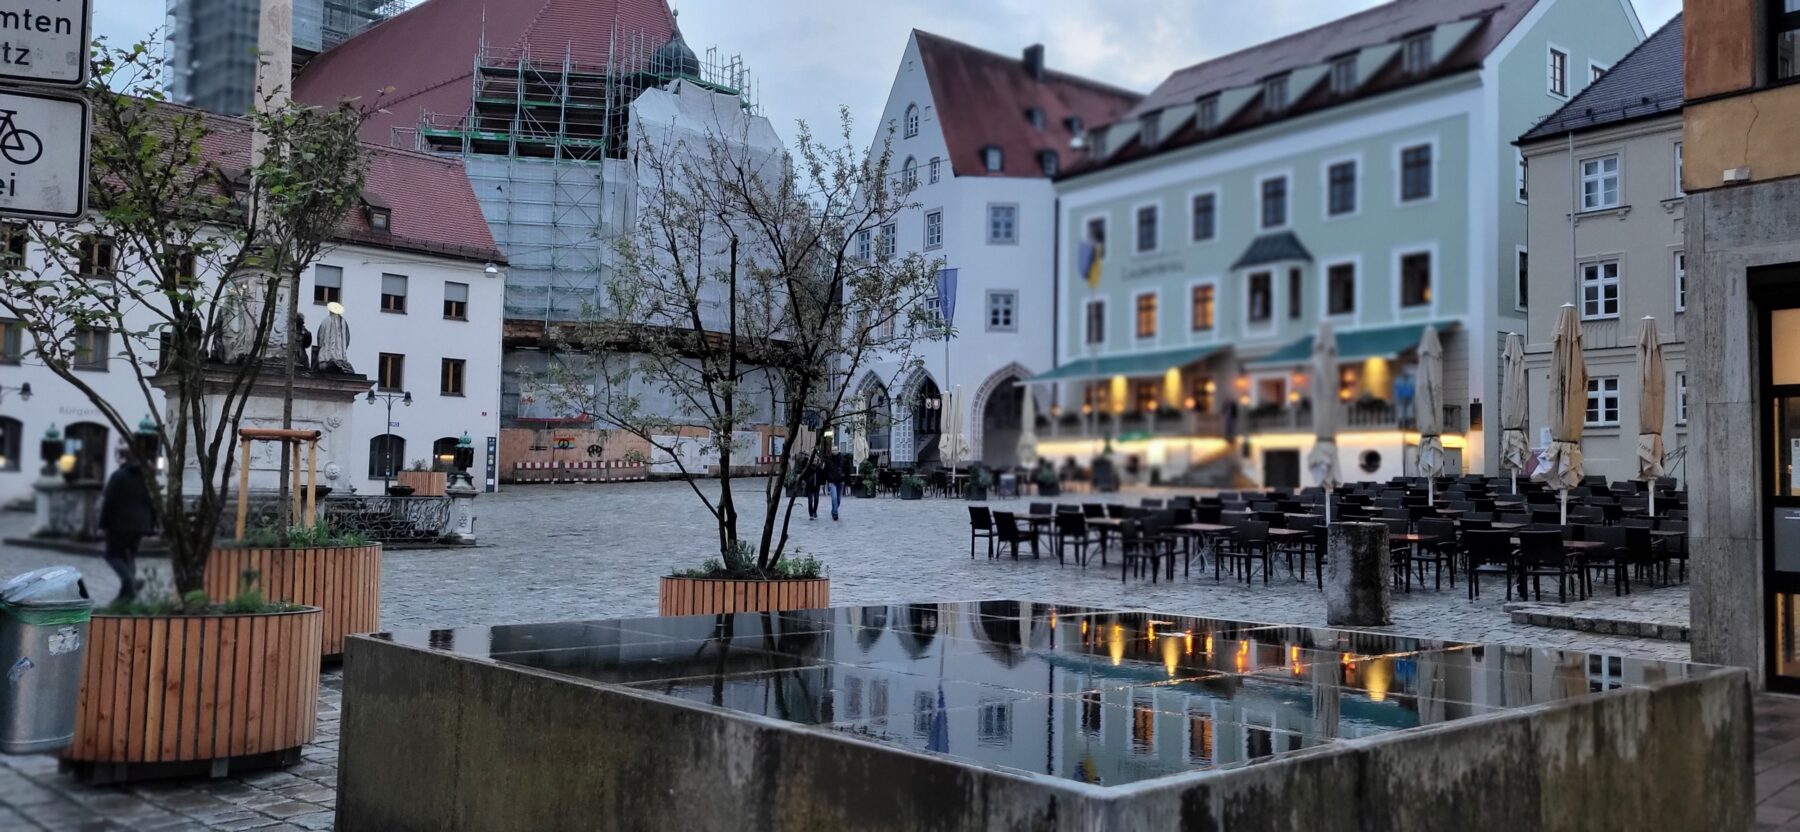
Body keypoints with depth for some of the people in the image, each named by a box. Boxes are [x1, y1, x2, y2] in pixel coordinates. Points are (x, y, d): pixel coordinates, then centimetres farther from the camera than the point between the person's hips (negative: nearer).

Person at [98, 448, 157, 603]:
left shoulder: (118, 476, -8)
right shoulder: (145, 477, 11)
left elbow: (108, 502, -11)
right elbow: (153, 502, 13)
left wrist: (103, 525, -7)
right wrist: (151, 525, 15)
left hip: (121, 524, -6)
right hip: (140, 525, 6)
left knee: (113, 555, 2)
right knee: (129, 556, 13)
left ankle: (129, 580, -22)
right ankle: (128, 590, 8)